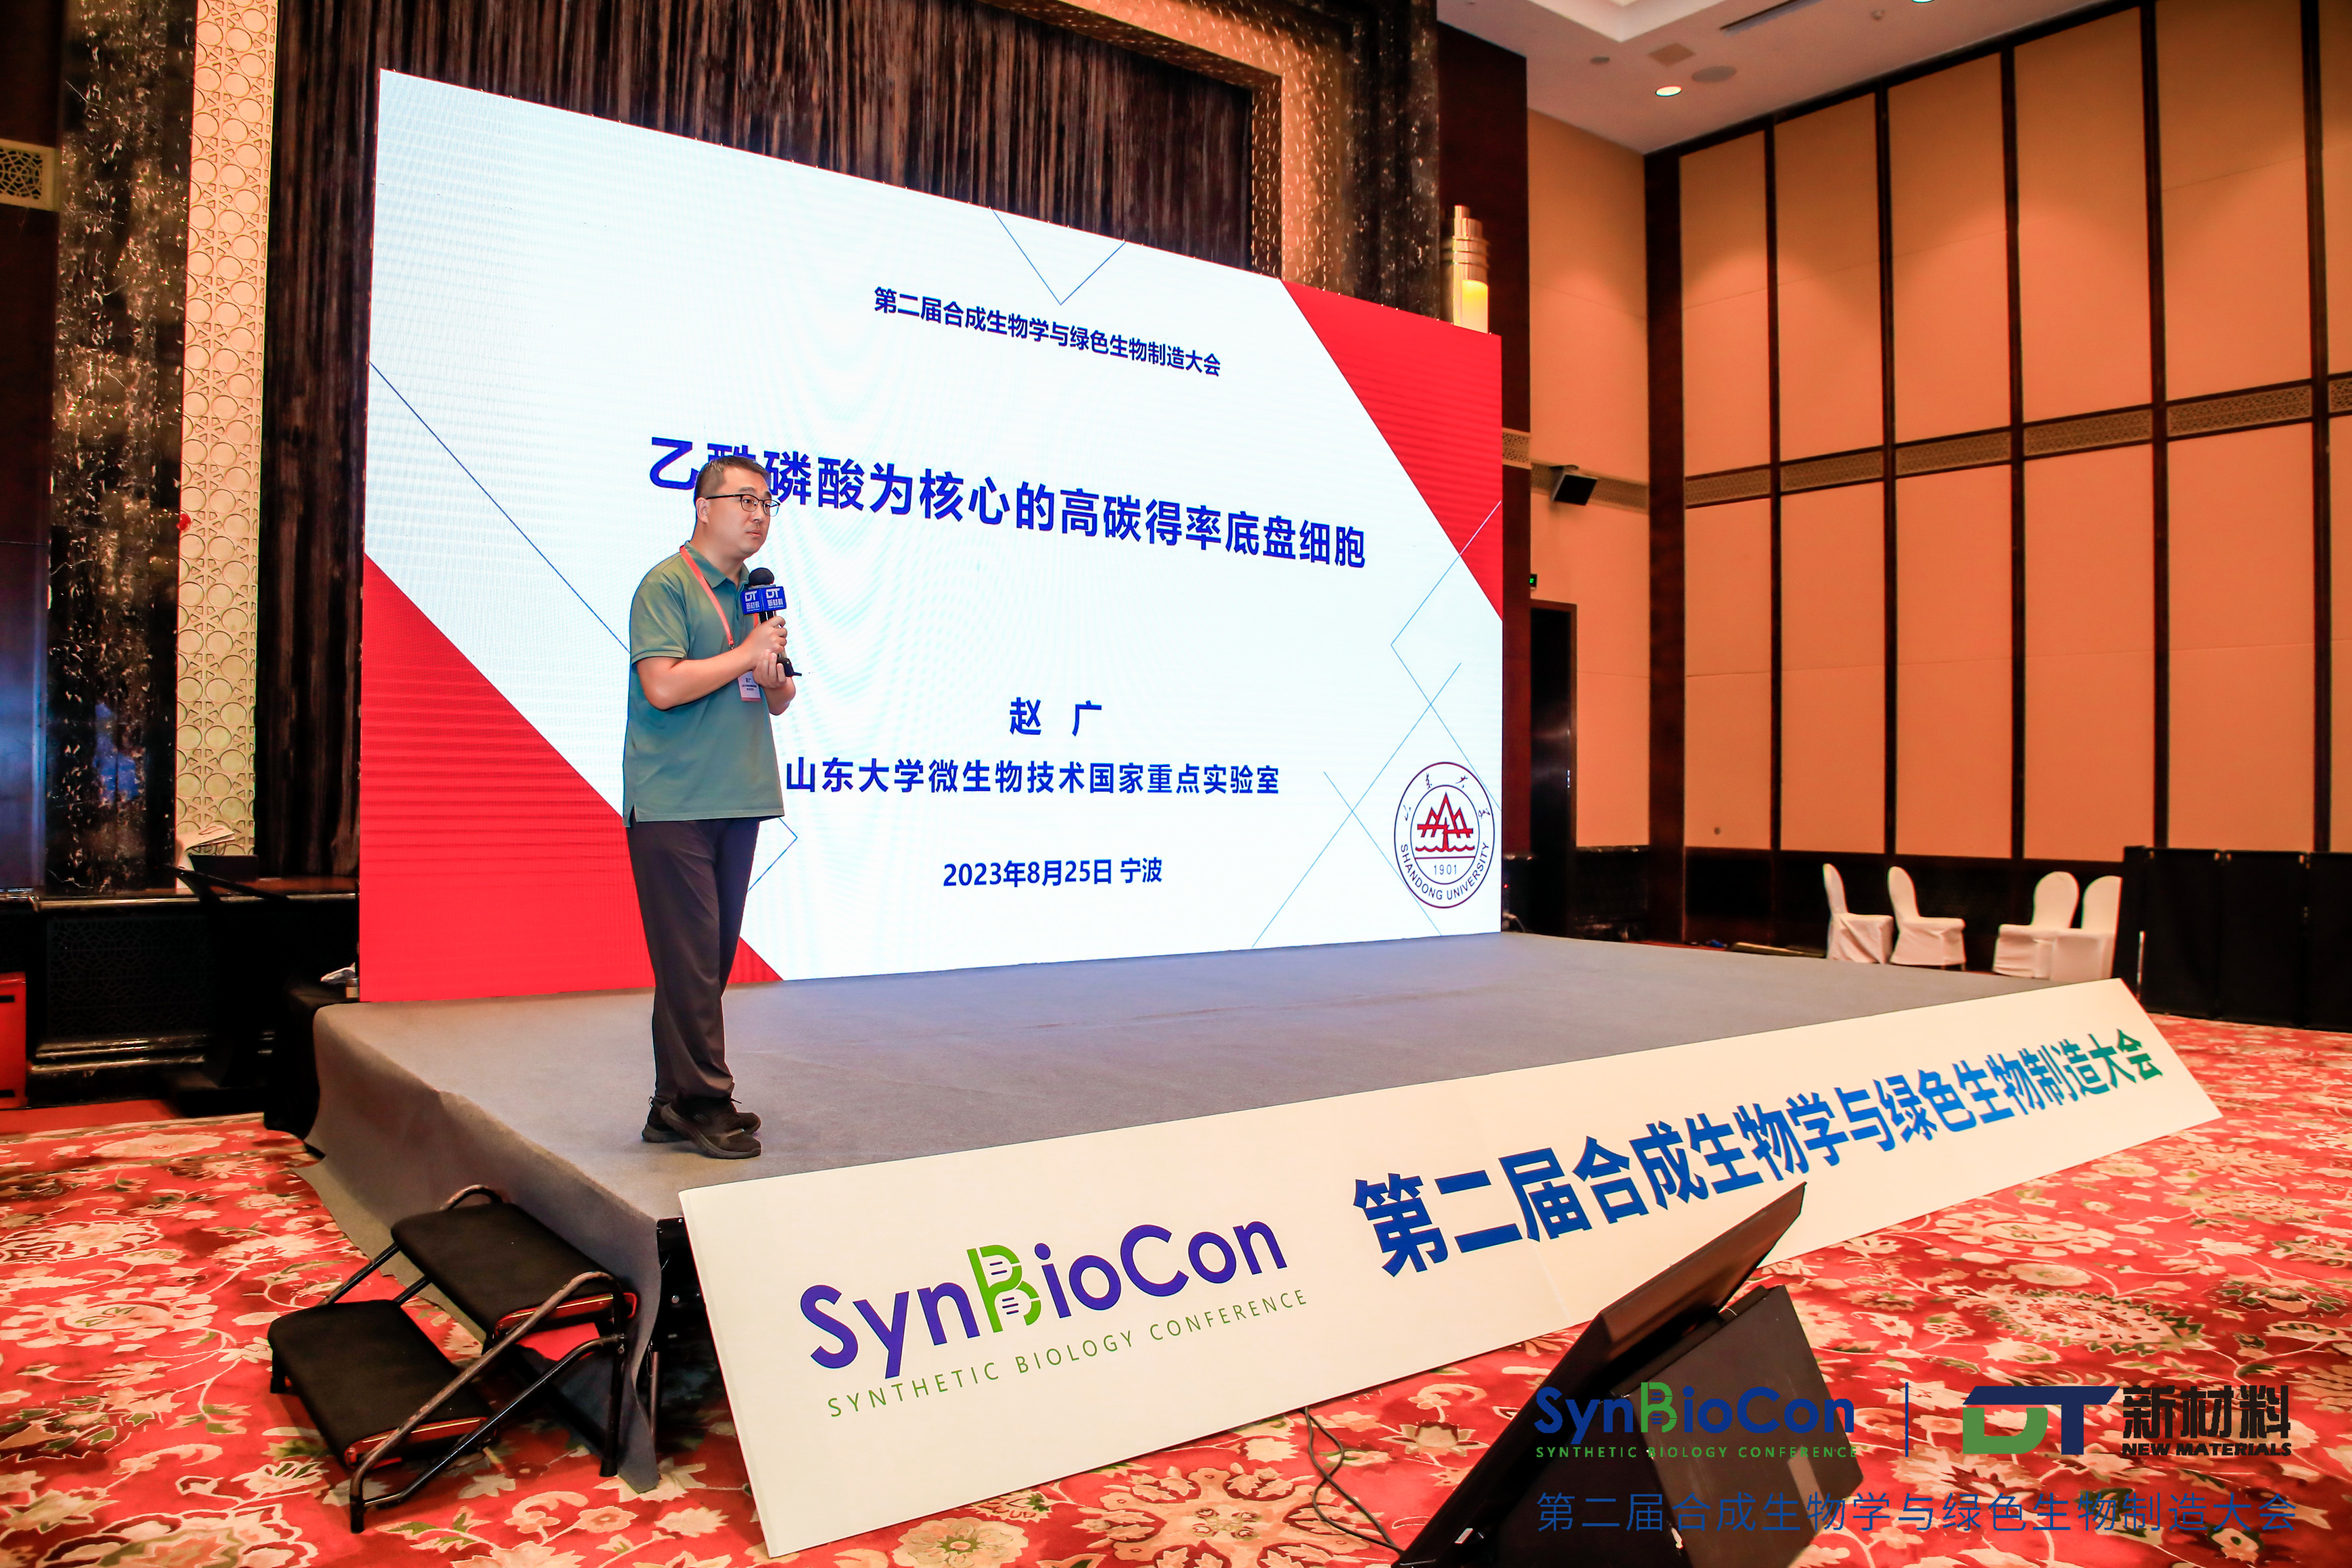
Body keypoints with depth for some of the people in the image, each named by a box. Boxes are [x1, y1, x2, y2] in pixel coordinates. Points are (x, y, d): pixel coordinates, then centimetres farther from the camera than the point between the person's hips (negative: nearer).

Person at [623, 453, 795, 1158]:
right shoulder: (667, 585, -6)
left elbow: (780, 701, 22)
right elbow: (664, 685, -19)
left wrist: (775, 676, -1)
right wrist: (747, 653, -10)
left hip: (738, 801, 8)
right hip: (673, 803, -8)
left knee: (713, 958, 9)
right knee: (689, 959, -7)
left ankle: (677, 1103, 17)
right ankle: (702, 1102, 1)